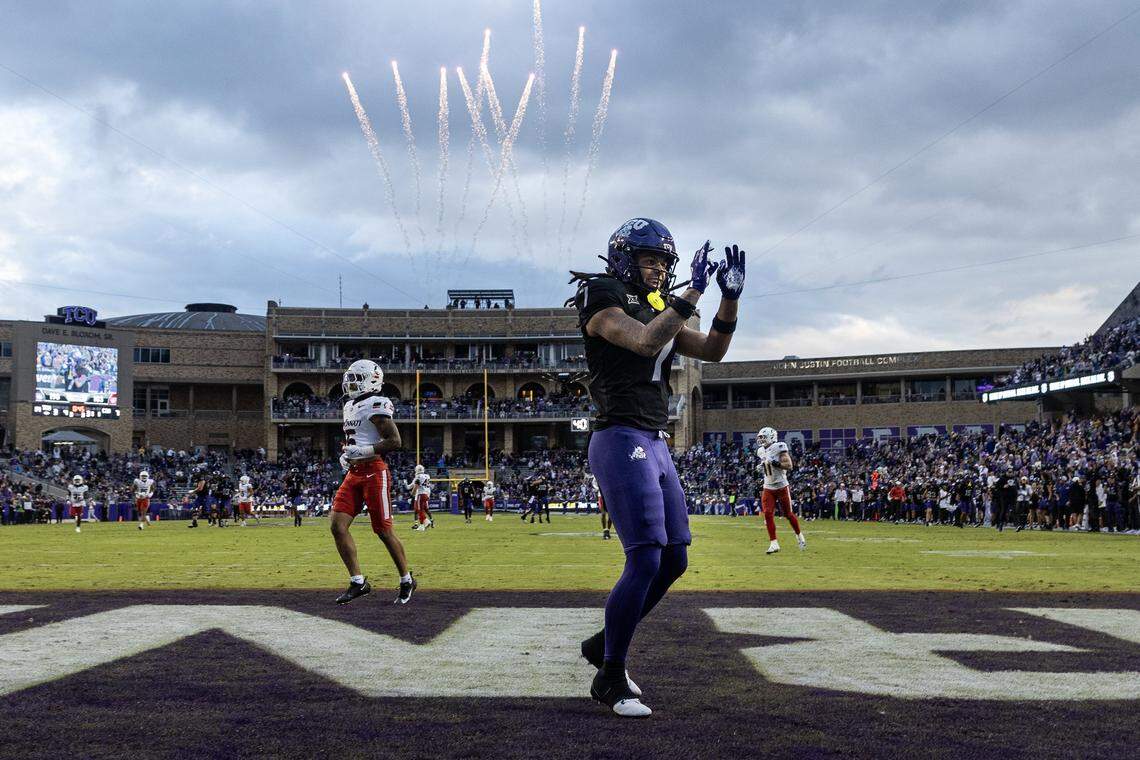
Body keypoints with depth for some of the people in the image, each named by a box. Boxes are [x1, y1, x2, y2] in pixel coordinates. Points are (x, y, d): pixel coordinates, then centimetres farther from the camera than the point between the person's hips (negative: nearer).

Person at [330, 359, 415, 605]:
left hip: (374, 473, -9)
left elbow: (394, 441, -18)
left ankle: (407, 580, 18)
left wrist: (362, 452, -21)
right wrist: (347, 455, 10)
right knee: (337, 525, -3)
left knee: (384, 531, 0)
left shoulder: (375, 406, -12)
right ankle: (358, 582, 4)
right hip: (354, 474, 9)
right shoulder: (351, 406, 16)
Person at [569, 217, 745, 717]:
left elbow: (712, 352, 14)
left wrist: (730, 298, 0)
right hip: (621, 442, -9)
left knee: (674, 560, 9)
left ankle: (604, 644, 25)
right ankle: (609, 680, 1)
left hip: (655, 447, 9)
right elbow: (647, 343, -24)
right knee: (645, 562, -13)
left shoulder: (659, 312, 19)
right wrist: (694, 292, -22)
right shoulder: (604, 306, -6)